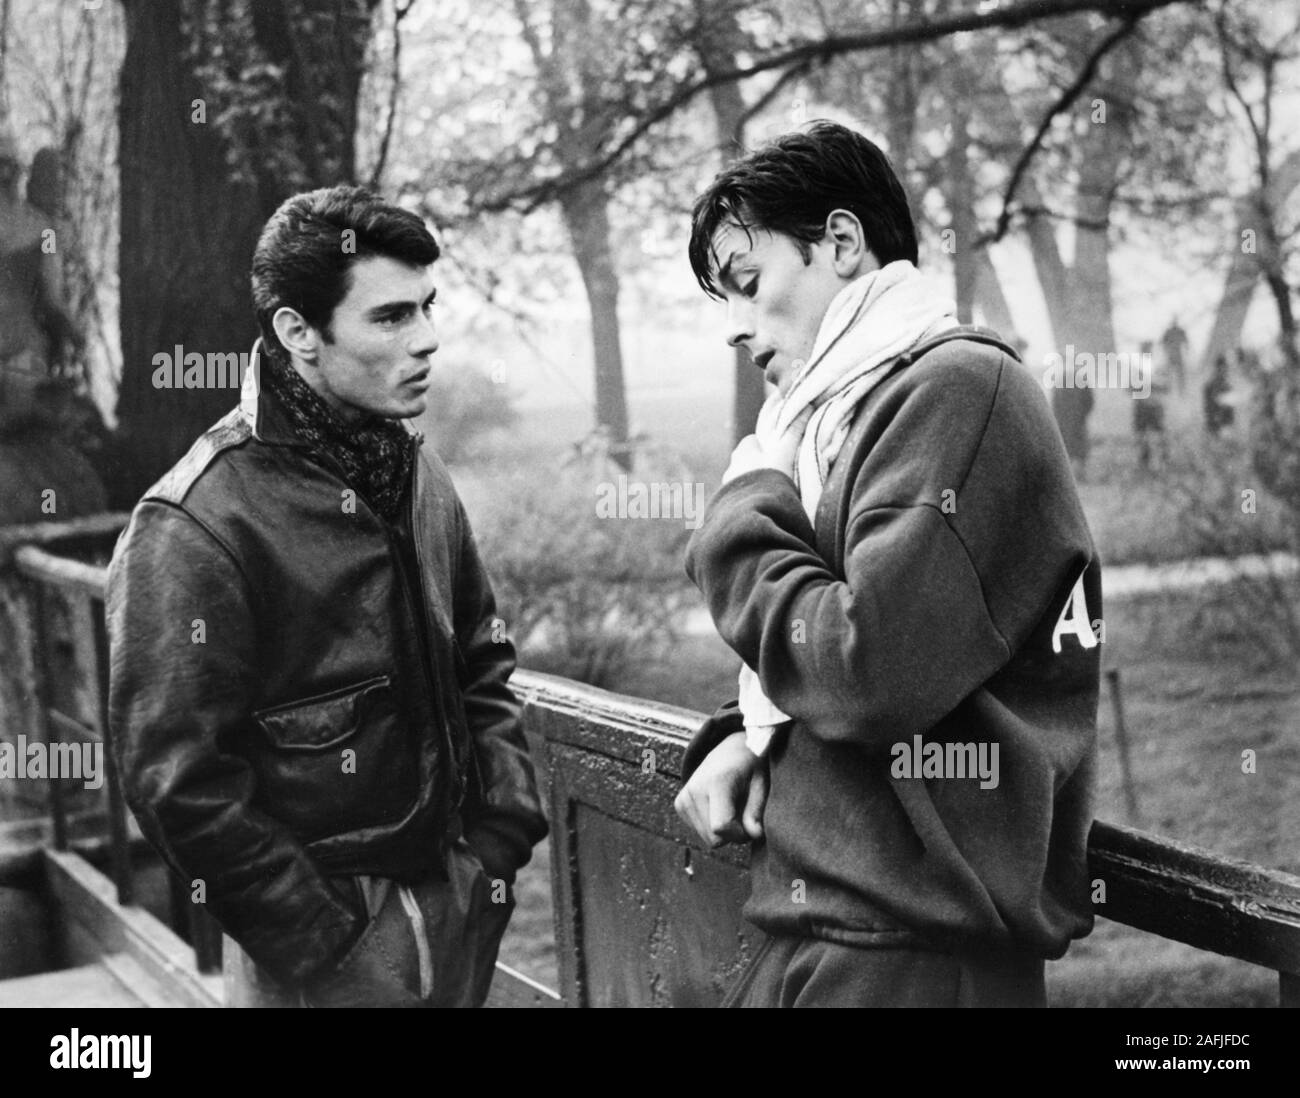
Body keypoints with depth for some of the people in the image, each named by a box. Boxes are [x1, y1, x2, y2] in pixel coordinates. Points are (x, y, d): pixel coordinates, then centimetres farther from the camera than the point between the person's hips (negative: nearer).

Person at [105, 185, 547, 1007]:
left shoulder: (419, 475, 5)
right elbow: (182, 782, -18)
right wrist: (324, 942, -15)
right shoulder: (195, 529, -18)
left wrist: (502, 838, 3)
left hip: (461, 906, 6)